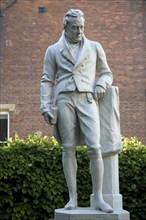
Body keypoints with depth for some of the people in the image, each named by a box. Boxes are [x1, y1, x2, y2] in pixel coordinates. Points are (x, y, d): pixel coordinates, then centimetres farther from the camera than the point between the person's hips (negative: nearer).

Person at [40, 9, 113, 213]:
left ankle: (98, 198, -7)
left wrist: (101, 85, -5)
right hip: (64, 100, 0)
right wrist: (45, 107, -2)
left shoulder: (95, 47, 12)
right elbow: (47, 81, 8)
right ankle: (73, 197, 2)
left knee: (94, 148, -11)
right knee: (68, 148, -1)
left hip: (87, 100, 0)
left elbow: (106, 73, 18)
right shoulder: (53, 50, 10)